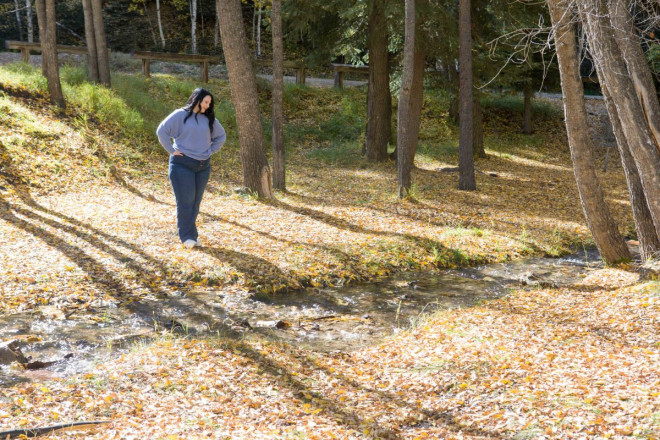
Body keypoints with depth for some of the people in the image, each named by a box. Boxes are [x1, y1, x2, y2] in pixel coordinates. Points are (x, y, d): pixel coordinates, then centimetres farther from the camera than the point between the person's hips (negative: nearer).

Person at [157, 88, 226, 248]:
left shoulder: (209, 119, 10)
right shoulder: (180, 115, -5)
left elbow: (221, 136, 23)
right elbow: (162, 131, -8)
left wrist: (211, 150, 11)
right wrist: (172, 150, -9)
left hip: (203, 166, 5)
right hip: (182, 164, -5)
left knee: (196, 202, 7)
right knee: (185, 202, -7)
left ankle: (191, 234, 15)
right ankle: (187, 236, -2)